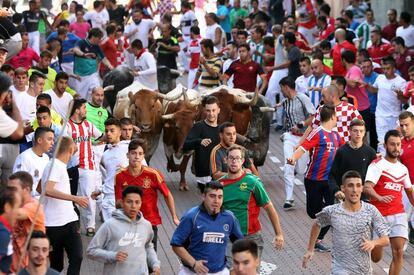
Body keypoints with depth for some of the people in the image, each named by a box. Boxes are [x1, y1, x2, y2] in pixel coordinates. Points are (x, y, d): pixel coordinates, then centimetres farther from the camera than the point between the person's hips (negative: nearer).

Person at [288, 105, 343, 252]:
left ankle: (318, 240, 9)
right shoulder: (317, 133, -13)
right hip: (314, 179, -6)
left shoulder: (335, 135, 9)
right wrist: (293, 158, -42)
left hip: (329, 179, 6)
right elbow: (303, 148, -21)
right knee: (313, 211, 3)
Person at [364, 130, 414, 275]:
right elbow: (367, 187, -23)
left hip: (398, 215, 4)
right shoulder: (377, 165, -8)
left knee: (399, 252, -10)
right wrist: (380, 198, -41)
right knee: (375, 257, 6)